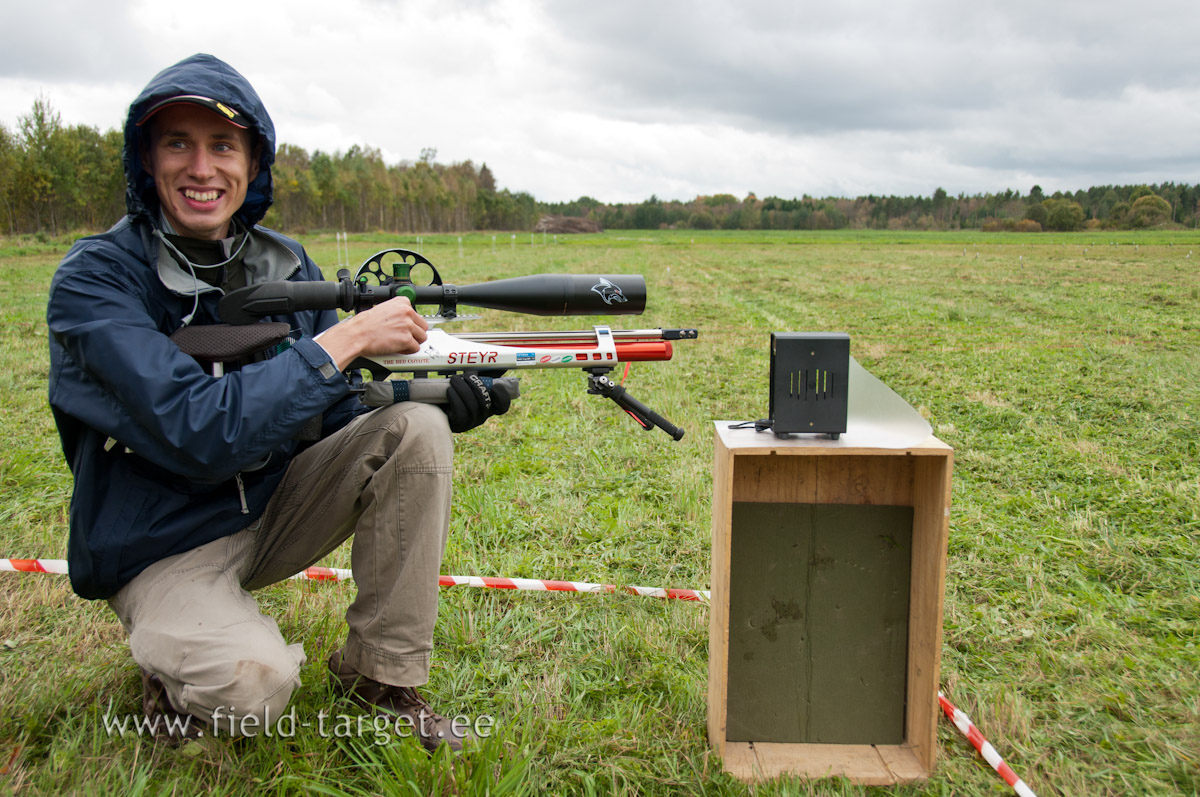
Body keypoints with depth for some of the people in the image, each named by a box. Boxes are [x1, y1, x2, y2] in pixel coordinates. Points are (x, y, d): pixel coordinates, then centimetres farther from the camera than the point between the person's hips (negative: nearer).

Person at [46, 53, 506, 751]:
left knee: (417, 428, -15)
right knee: (252, 684, -33)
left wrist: (441, 397, -18)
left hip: (274, 504, 6)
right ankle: (175, 667, 7)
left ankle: (381, 671, -4)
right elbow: (198, 433, -31)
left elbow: (345, 406, 3)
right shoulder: (95, 279, -18)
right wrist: (348, 337, -29)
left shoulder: (286, 266, -1)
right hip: (163, 547, -5)